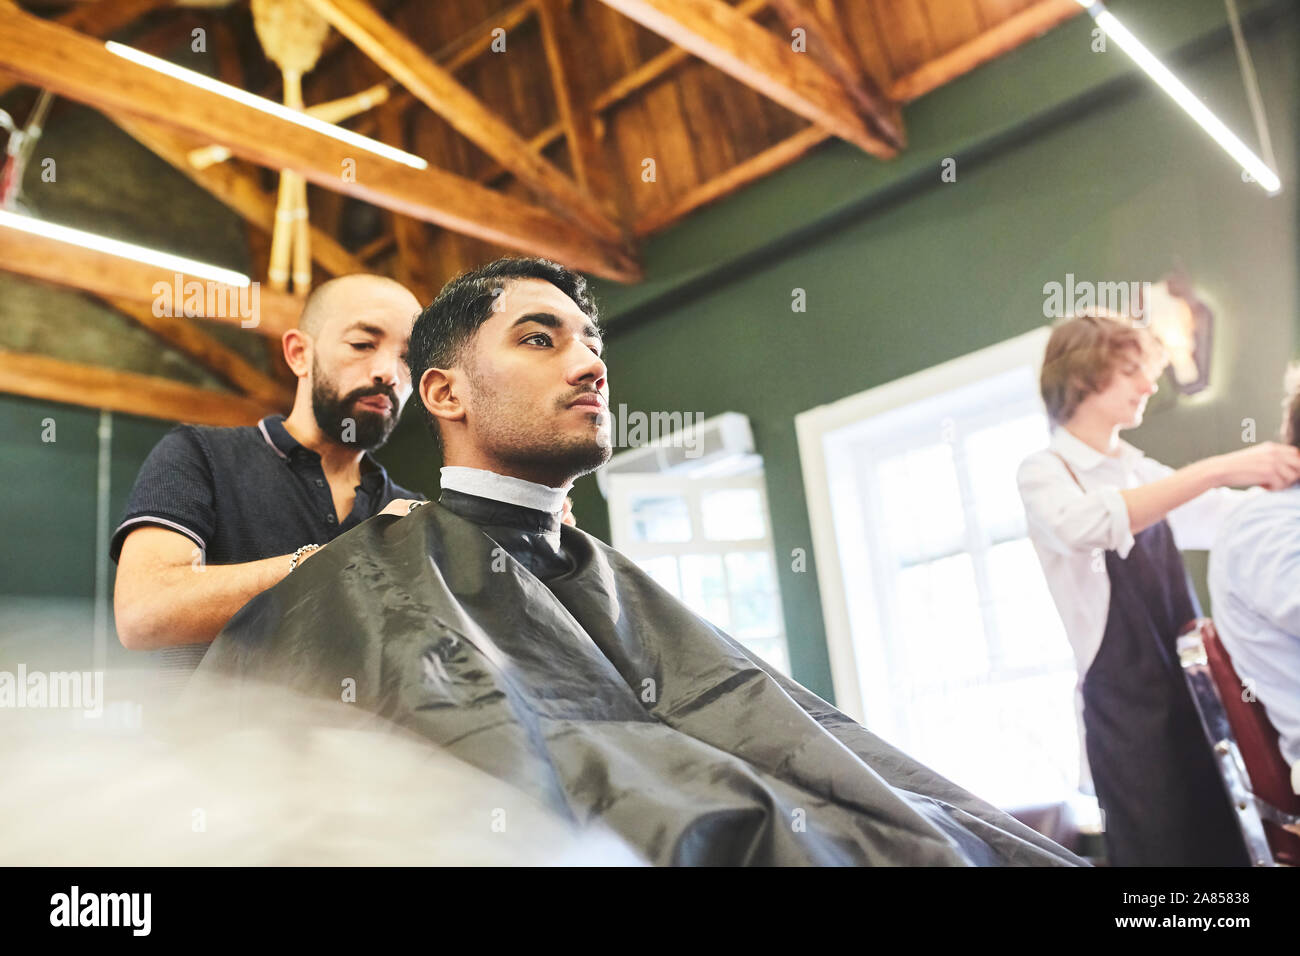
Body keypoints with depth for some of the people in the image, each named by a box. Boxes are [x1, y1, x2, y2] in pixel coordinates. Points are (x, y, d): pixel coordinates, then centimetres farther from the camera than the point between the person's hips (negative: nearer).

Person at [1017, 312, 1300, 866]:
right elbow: (1084, 525, -28)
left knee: (1228, 846, 7)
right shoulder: (1044, 473, -6)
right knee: (1162, 849, -2)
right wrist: (1214, 470, -32)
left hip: (1190, 686, 6)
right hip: (1124, 701, -6)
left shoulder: (1141, 470, 15)